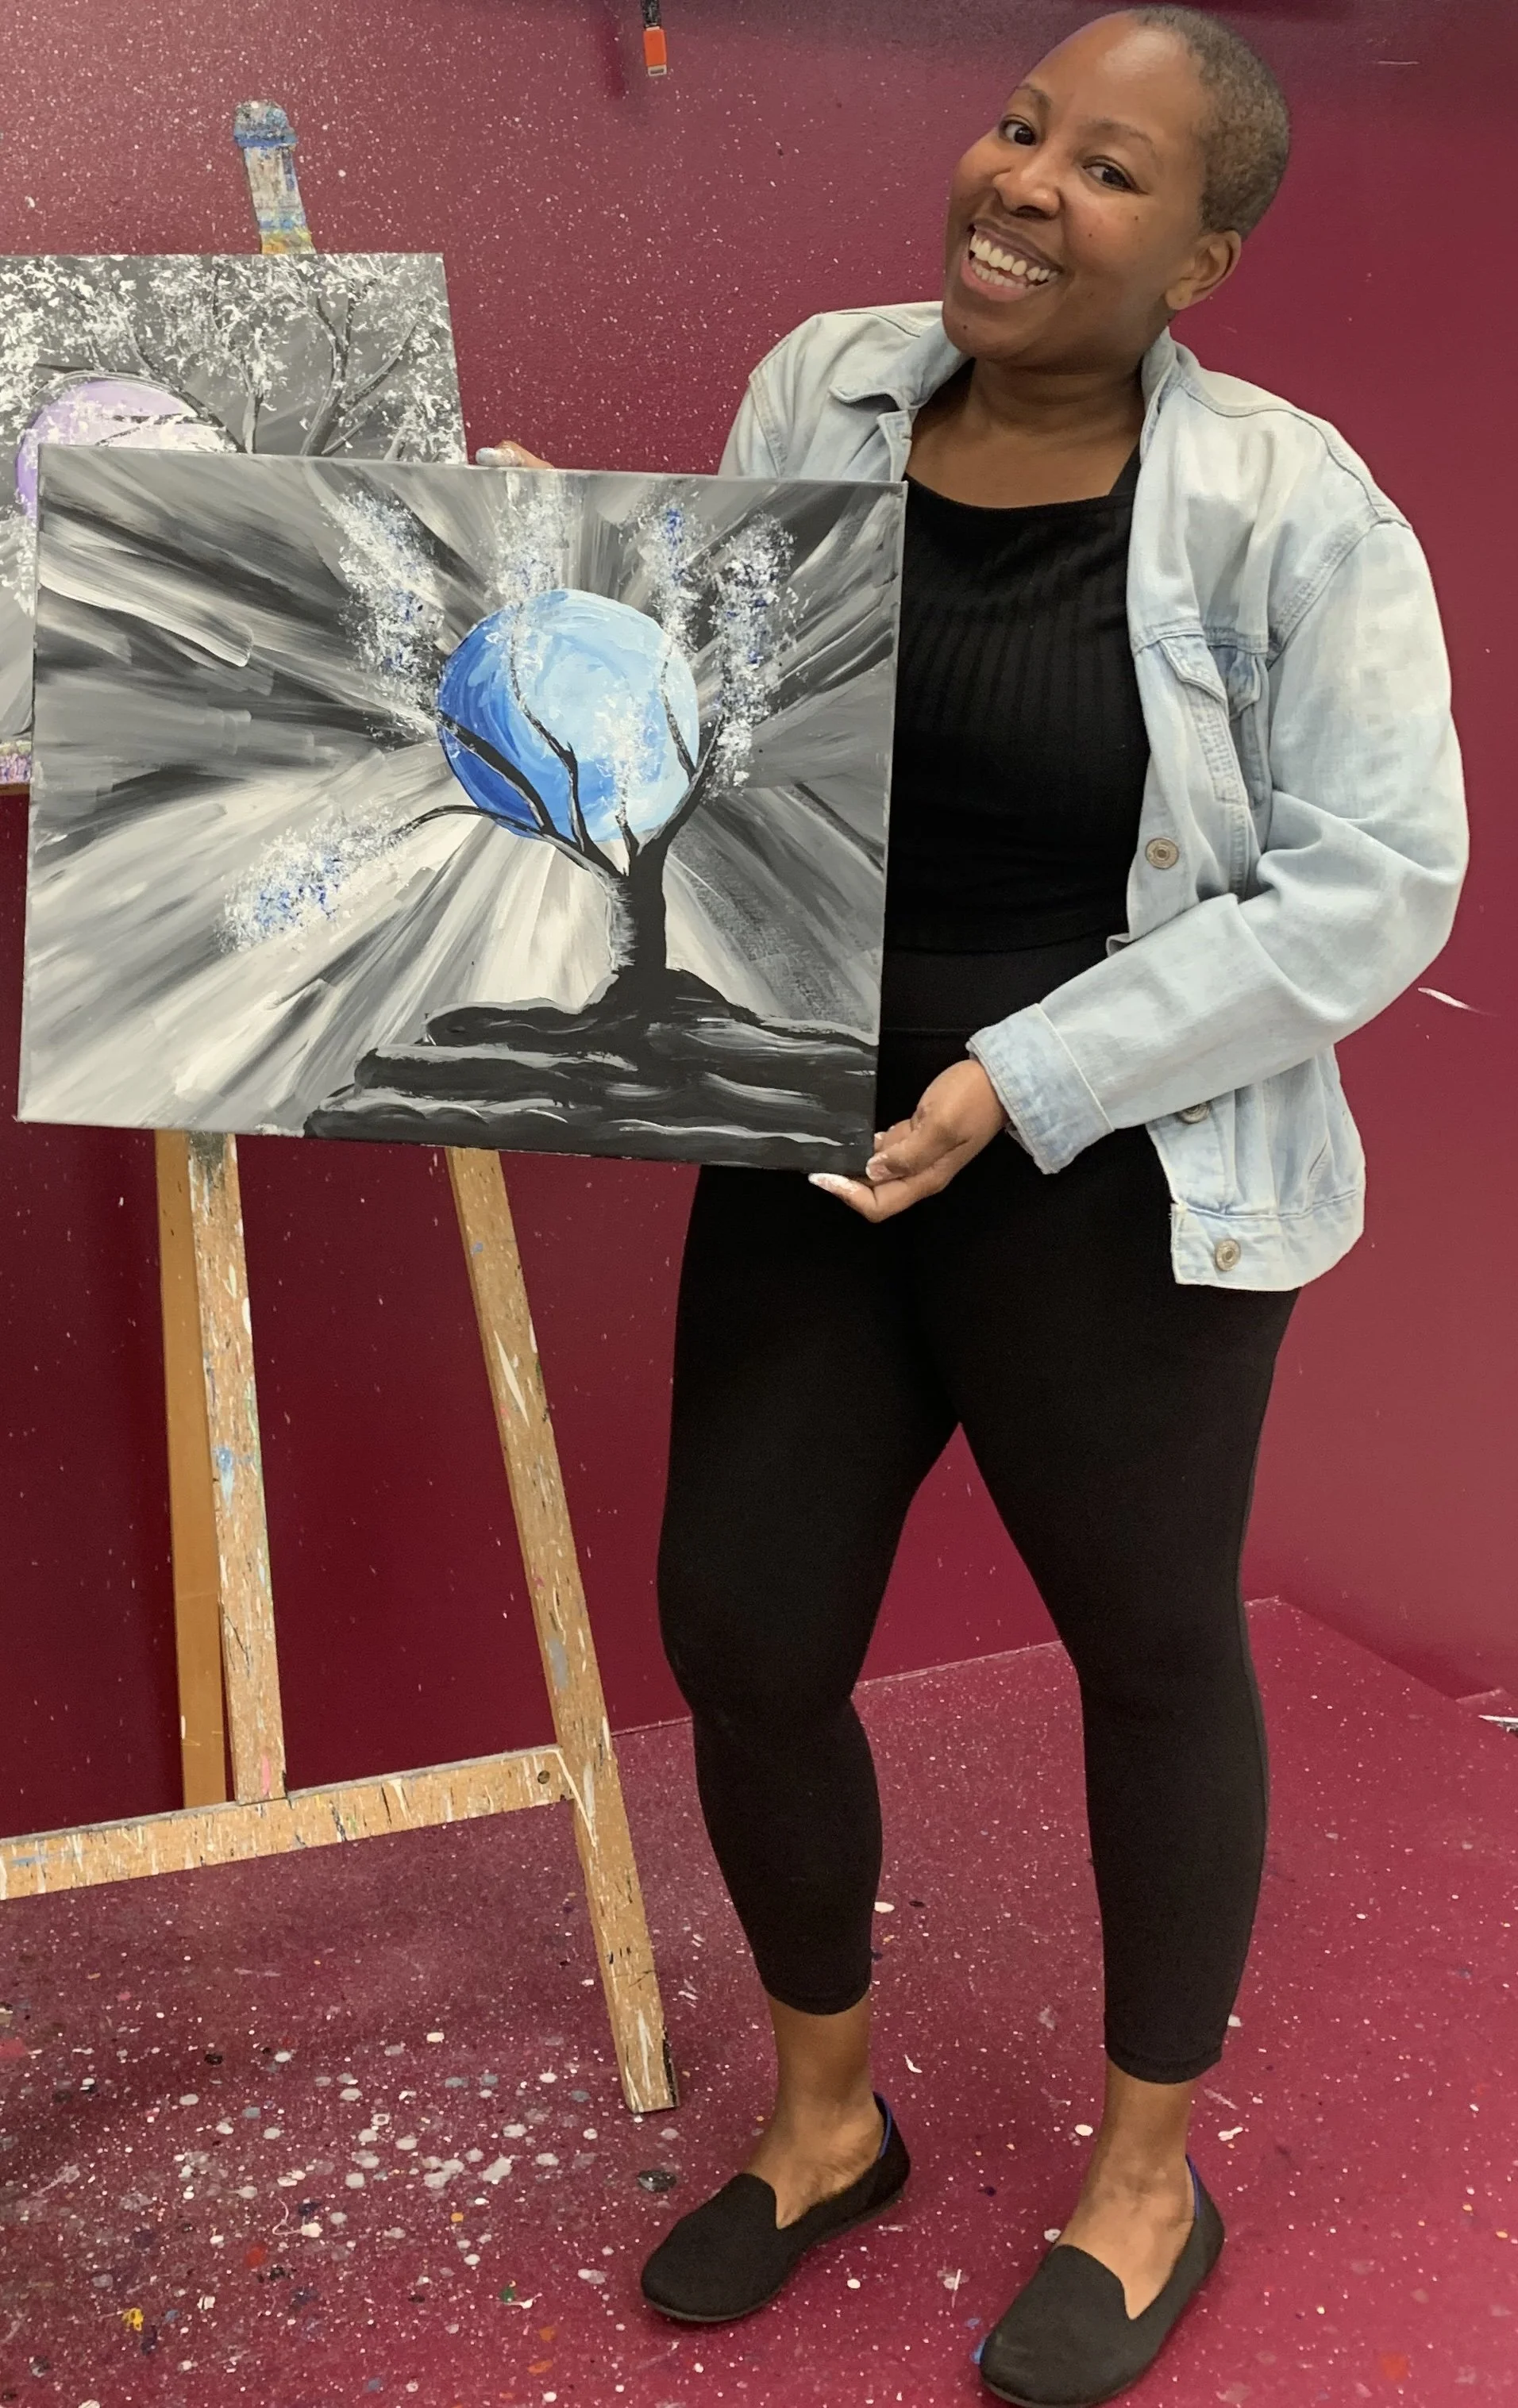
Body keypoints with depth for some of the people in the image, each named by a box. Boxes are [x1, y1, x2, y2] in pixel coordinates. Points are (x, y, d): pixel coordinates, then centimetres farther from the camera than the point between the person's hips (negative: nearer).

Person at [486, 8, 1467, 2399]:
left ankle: (1150, 2179, 39)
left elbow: (1373, 881, -14)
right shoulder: (812, 392, 2)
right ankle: (826, 2115, 39)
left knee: (1150, 1652, 13)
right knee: (740, 1640, 9)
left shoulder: (1284, 502, -12)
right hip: (809, 1160, 5)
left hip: (1120, 1198, -4)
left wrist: (1019, 1083, -20)